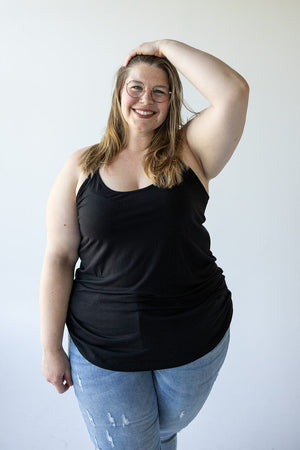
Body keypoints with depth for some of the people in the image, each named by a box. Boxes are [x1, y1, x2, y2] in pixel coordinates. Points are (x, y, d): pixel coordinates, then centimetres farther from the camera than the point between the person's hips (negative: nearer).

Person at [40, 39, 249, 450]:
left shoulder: (189, 151, -4)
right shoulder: (82, 166, -4)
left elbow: (234, 91, -21)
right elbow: (59, 259, -5)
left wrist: (167, 46, -11)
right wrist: (51, 348, -5)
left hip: (195, 338, 1)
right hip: (103, 348, 0)